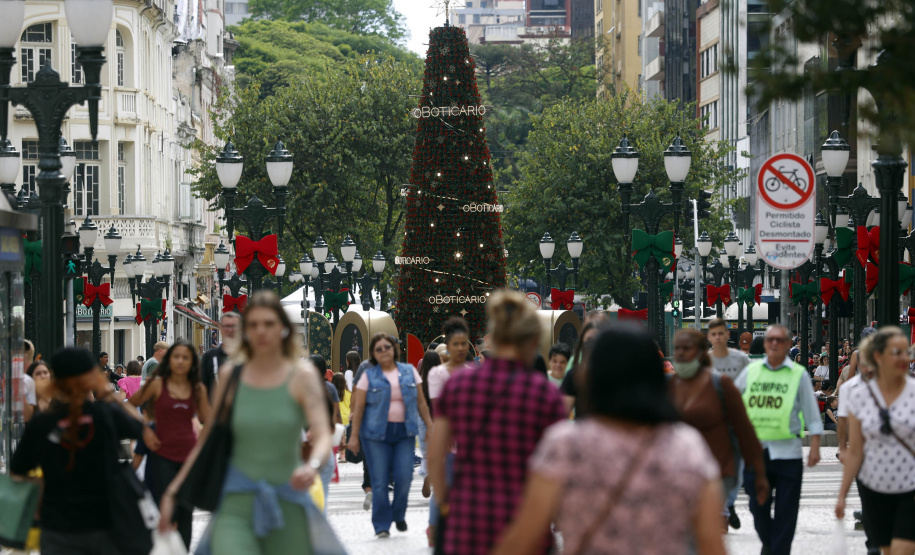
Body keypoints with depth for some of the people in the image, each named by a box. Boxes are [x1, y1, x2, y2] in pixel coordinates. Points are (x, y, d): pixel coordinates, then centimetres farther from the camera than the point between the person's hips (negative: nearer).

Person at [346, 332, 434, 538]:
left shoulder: (409, 372, 10)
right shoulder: (369, 376, 2)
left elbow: (421, 402, 13)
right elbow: (358, 407, 1)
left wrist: (430, 427, 9)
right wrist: (354, 436, -3)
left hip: (404, 432, 2)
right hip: (377, 434, -2)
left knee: (404, 476, -7)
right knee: (379, 481, -4)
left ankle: (399, 515, 19)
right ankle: (382, 526, 4)